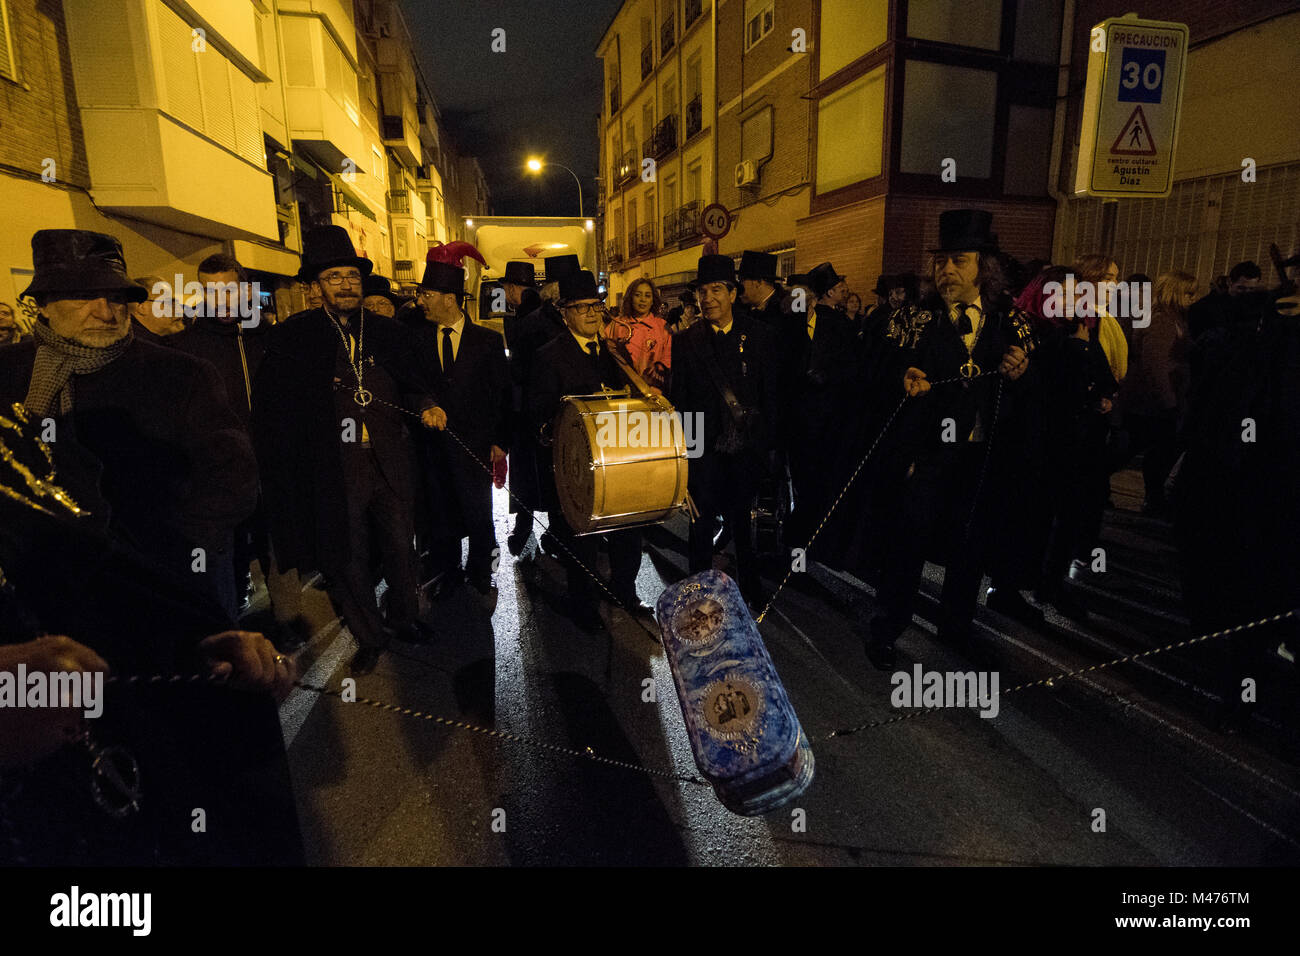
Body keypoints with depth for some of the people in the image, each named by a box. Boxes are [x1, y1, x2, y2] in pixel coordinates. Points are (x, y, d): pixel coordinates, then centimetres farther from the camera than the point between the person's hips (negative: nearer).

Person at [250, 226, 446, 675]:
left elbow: (410, 385, 15)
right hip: (334, 473, -2)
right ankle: (369, 637, 30)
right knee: (347, 559, 9)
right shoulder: (293, 337, -1)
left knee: (401, 549, 14)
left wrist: (426, 406, -7)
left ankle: (405, 618, 39)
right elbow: (271, 410, -3)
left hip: (391, 465, 2)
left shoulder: (389, 332, 7)